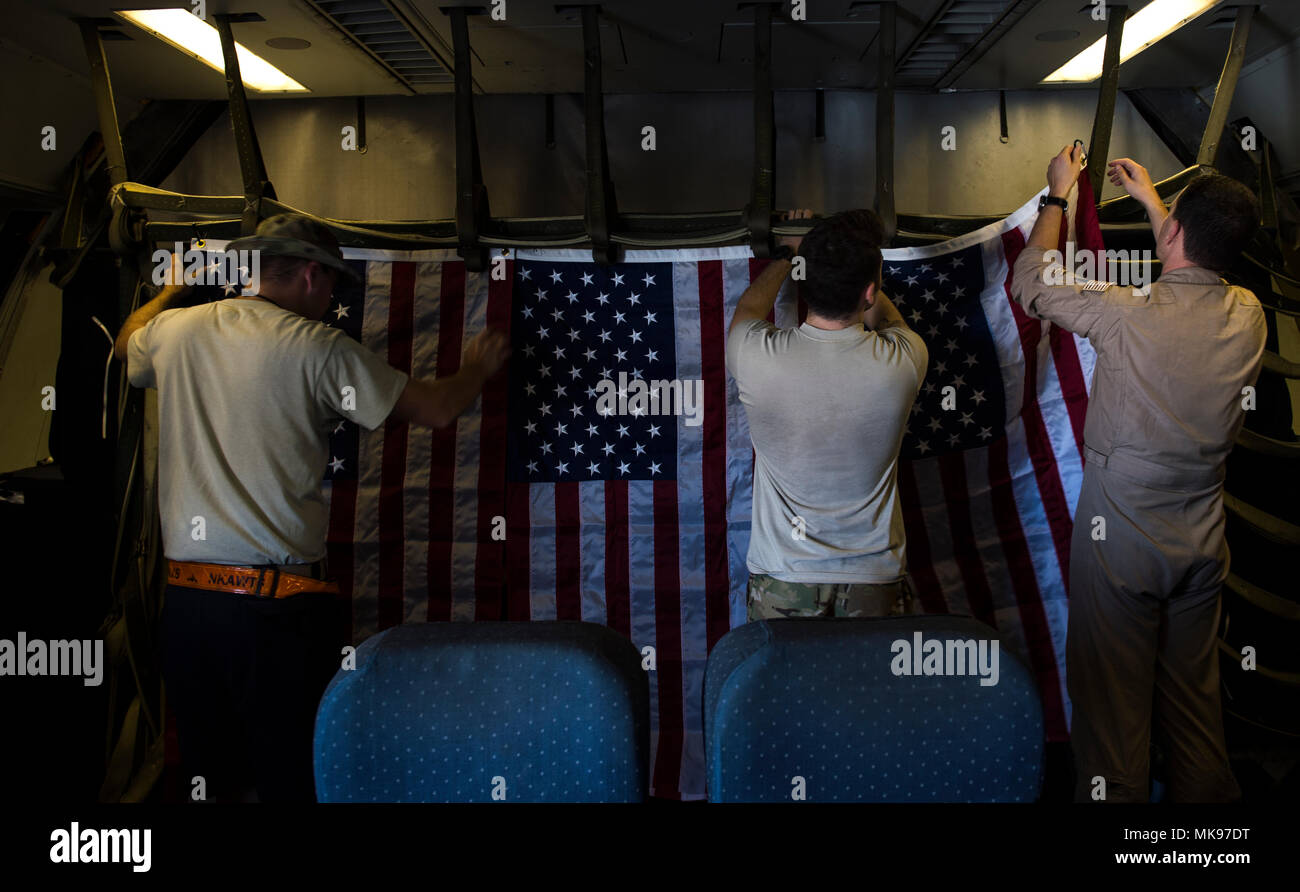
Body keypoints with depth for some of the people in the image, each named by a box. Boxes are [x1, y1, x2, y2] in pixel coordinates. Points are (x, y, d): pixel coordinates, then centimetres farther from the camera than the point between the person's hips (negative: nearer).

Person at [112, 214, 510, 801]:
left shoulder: (173, 329, 7)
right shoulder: (318, 347, -8)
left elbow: (127, 344, 32)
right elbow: (436, 411, -3)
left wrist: (174, 286, 49)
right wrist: (478, 367, 17)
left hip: (186, 599, 6)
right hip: (280, 601, -5)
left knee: (209, 779, 17)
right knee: (295, 780, 6)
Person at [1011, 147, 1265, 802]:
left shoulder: (1129, 313, -22)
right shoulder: (1247, 314, -4)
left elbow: (1030, 282, -5)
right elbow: (1201, 266, 21)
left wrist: (1058, 195, 9)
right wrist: (1149, 199, 29)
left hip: (1121, 537, -6)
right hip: (1202, 540, 6)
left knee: (1113, 699, 6)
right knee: (1194, 693, 19)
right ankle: (1207, 793, 32)